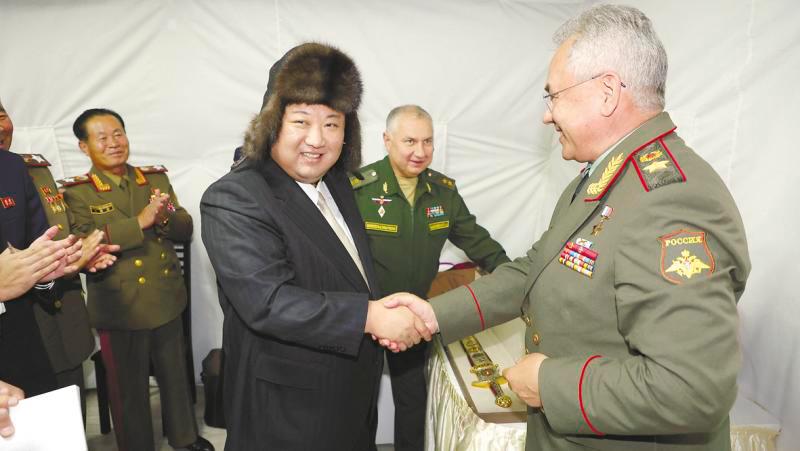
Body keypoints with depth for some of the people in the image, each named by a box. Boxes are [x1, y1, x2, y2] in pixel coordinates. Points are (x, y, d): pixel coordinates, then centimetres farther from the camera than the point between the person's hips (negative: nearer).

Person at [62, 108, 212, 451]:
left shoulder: (157, 178, 5)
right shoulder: (76, 192, -7)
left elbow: (185, 229, 1)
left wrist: (164, 217, -20)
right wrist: (140, 222, -28)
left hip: (166, 303, 4)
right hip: (120, 310, -4)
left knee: (176, 376, 20)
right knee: (129, 389, 13)